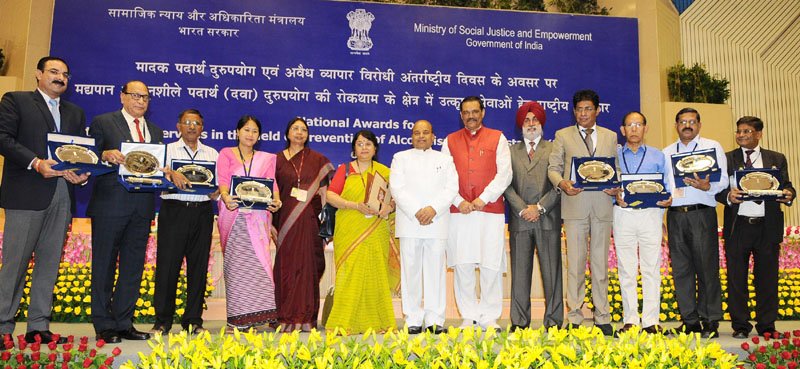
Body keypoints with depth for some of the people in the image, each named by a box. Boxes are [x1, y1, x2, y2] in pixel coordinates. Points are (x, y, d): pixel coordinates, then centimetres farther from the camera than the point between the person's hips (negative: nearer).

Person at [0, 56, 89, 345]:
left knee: (49, 263, 6)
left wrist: (82, 174, -4)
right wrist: (36, 163, -18)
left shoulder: (75, 113, 22)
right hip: (26, 194, -5)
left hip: (62, 196, 5)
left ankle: (38, 327, 12)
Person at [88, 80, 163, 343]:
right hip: (110, 203, -5)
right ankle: (104, 325, 9)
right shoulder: (103, 122, 5)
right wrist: (106, 154, -20)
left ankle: (124, 323, 17)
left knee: (133, 265, 8)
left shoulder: (156, 132, 19)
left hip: (142, 206, 5)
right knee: (104, 264, 2)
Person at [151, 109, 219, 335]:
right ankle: (163, 320, 6)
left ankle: (193, 320, 11)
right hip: (174, 210, -2)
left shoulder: (212, 154, 16)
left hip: (202, 212, 2)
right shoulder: (168, 150, 10)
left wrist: (214, 189, -10)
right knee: (167, 264, -3)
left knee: (199, 266, 3)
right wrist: (171, 174, -27)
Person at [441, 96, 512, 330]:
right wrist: (459, 201, -6)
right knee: (462, 265, 1)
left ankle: (489, 317, 8)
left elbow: (504, 174, 0)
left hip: (491, 210, -1)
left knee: (491, 265, -2)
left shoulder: (497, 138, 9)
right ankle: (469, 316, 12)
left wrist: (483, 199, -9)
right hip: (459, 212, 2)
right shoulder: (450, 141, 14)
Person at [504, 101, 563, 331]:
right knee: (520, 272, 3)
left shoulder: (554, 149, 10)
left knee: (552, 271, 1)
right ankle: (519, 321, 9)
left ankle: (553, 321, 7)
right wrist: (523, 209, -7)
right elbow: (507, 185, 6)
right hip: (519, 219, 1)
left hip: (548, 218, -1)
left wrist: (540, 207, -9)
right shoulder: (511, 151, 15)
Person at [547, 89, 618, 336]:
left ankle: (602, 318, 12)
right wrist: (562, 183, -14)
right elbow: (553, 168, 6)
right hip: (575, 205, -1)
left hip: (602, 206, 2)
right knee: (575, 263, -1)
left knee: (600, 263, 5)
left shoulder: (611, 137, 16)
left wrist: (616, 187, -5)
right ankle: (574, 318, 6)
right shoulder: (563, 136, 10)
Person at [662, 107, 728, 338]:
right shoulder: (666, 152, 20)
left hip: (702, 214, -3)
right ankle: (689, 321, 10)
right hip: (675, 215, 3)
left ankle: (710, 321, 3)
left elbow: (723, 180, 0)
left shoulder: (712, 147, 10)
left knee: (707, 267, -5)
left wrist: (707, 186, -20)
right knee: (681, 268, 3)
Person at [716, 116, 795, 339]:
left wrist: (788, 195, -14)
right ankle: (740, 326, 12)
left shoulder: (777, 159, 13)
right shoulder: (727, 159, 7)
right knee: (736, 279, 2)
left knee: (767, 279, 6)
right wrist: (728, 196, -20)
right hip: (737, 226, -1)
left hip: (768, 227, 1)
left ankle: (766, 326, 17)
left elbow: (786, 186, 8)